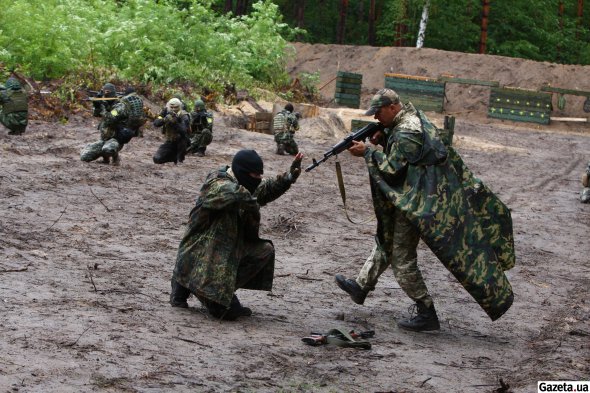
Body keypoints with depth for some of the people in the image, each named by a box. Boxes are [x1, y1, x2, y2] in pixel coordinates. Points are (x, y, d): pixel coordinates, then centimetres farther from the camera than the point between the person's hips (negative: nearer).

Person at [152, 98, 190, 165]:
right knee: (157, 159, -14)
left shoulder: (183, 116, -19)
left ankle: (180, 158, -15)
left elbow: (183, 131, -34)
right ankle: (175, 156, 16)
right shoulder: (166, 112, -6)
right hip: (170, 142, 3)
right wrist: (164, 120, -37)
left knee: (182, 136, -38)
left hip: (180, 142, -3)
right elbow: (156, 123, -17)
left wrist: (175, 123, -47)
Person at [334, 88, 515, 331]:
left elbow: (392, 167, -24)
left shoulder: (407, 132, -23)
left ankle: (426, 313, -1)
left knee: (402, 259, -5)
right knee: (386, 241, 23)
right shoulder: (411, 118, 8)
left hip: (414, 203, -11)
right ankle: (361, 286, 38)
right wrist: (382, 140, 1)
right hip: (409, 198, 11)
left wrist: (367, 152, -14)